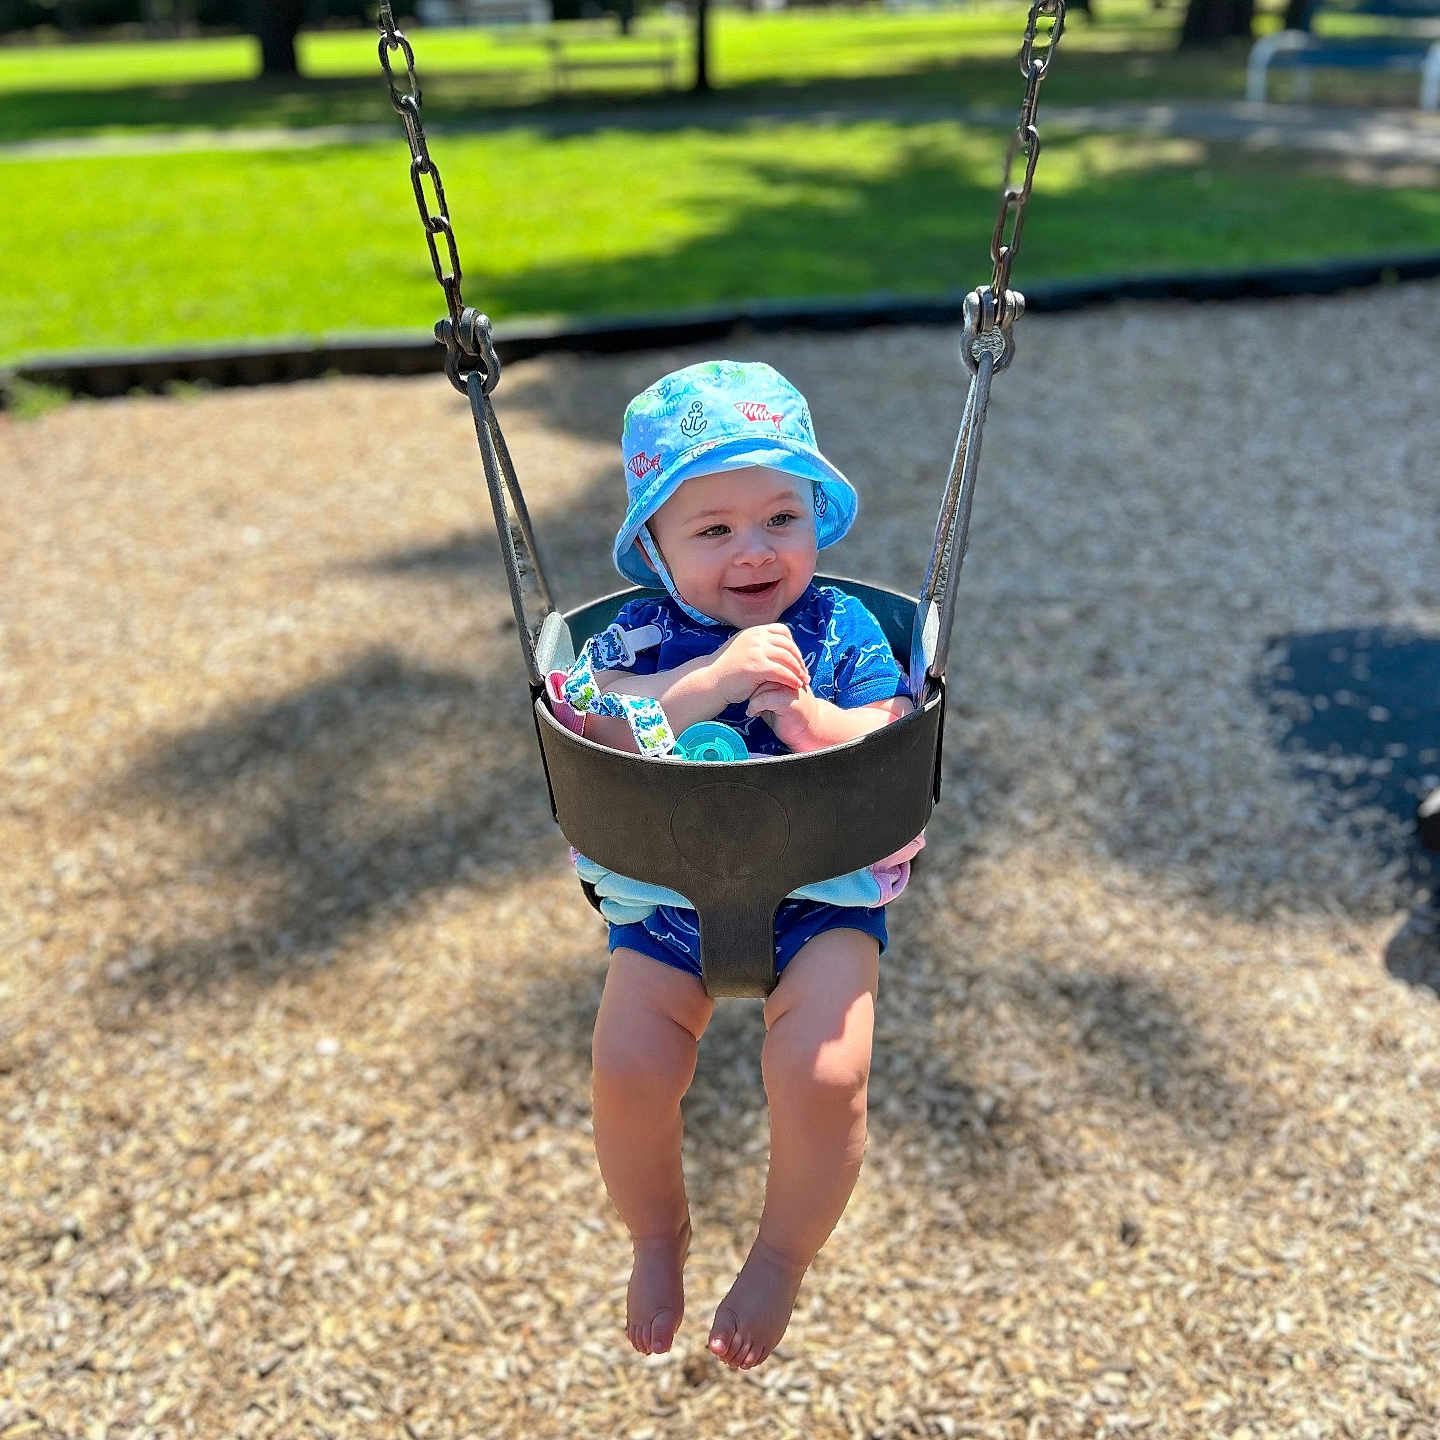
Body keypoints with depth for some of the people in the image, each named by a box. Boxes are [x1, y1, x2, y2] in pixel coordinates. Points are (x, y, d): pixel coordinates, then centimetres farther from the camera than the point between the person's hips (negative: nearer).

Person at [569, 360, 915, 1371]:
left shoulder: (843, 630, 0)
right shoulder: (646, 635, -1)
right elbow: (597, 729, -18)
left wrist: (814, 720, -26)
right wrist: (714, 679, -28)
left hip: (823, 895, -1)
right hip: (670, 895, 1)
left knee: (823, 1073, -20)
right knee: (628, 1069, -12)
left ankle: (783, 1257, 13)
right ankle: (657, 1237, 22)